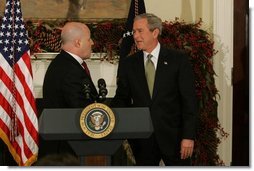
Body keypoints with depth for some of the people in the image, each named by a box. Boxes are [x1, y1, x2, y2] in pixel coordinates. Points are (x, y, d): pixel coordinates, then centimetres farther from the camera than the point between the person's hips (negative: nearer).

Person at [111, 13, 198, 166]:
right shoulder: (129, 64, 7)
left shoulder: (178, 60, -3)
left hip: (173, 136, -3)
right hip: (142, 139, 3)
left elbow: (189, 100, -5)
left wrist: (188, 136, -12)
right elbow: (122, 98, 9)